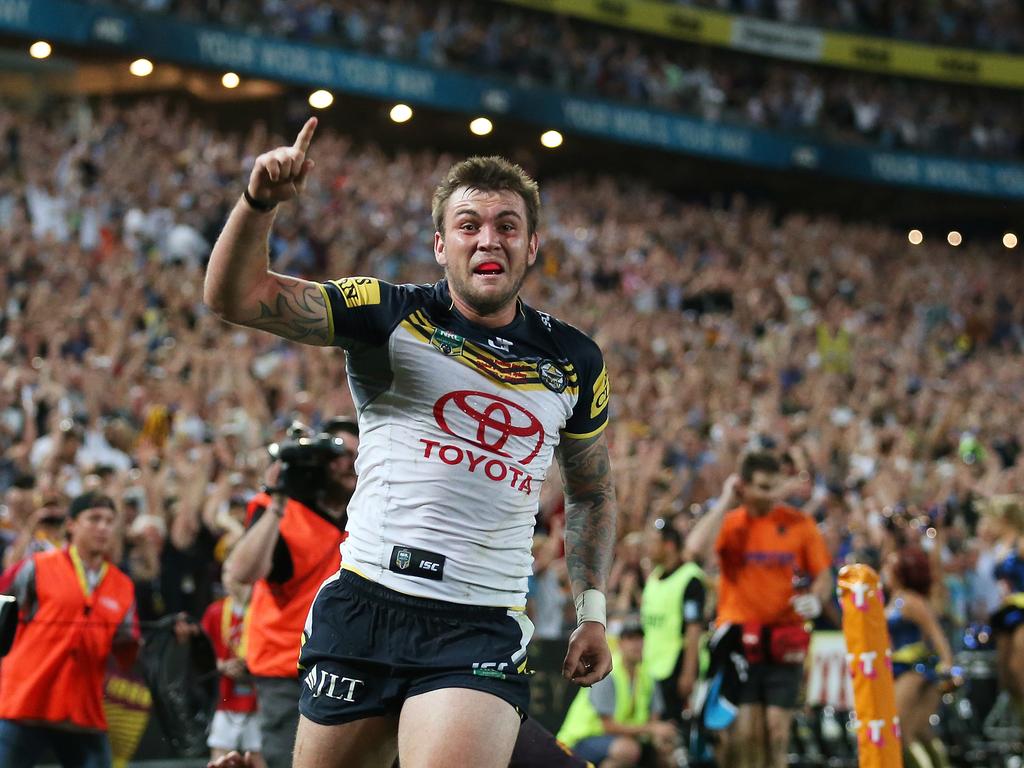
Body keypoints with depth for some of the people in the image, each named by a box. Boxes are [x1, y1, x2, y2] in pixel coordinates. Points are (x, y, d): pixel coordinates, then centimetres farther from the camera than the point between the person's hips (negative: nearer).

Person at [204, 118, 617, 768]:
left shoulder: (575, 362, 11)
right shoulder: (391, 316, 3)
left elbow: (592, 492, 26)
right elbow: (234, 296, -7)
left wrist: (593, 611, 18)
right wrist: (260, 202, -24)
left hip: (482, 629, 0)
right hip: (364, 608, 0)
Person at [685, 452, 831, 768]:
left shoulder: (799, 523, 5)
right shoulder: (728, 522, 2)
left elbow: (823, 575, 9)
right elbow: (696, 548, -19)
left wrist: (815, 598, -14)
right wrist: (724, 503, -9)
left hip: (784, 642, 1)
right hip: (739, 639, -1)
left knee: (777, 727, 1)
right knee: (743, 728, -7)